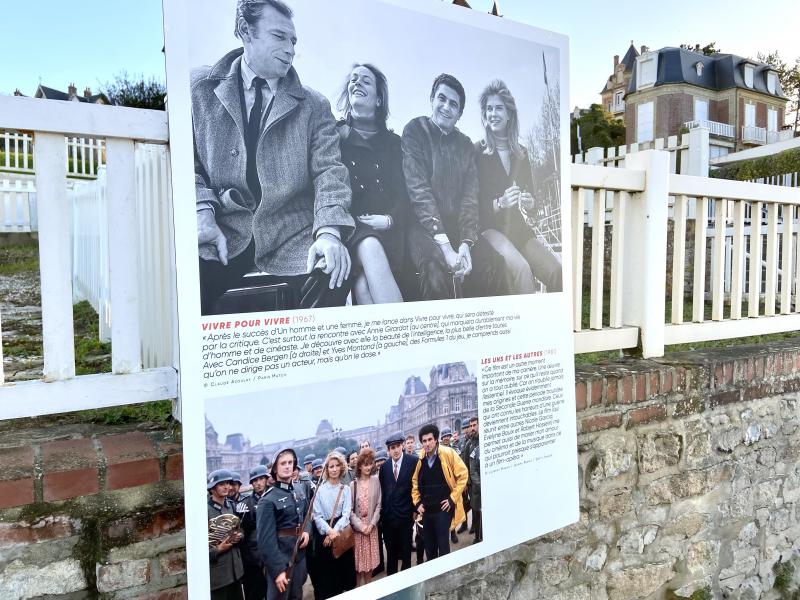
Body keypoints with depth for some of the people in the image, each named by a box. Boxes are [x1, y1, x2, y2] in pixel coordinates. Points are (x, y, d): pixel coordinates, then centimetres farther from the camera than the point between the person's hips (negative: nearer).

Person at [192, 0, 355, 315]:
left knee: (331, 276, -28)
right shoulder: (198, 88, 9)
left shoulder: (314, 106, 11)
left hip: (292, 237, 1)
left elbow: (329, 170, 0)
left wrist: (329, 231, -19)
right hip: (223, 233, 0)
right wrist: (202, 212, -13)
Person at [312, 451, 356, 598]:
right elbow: (317, 516, -4)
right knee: (325, 571, 3)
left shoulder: (346, 489, 3)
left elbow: (347, 513, -6)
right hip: (324, 534, -1)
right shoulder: (320, 489, 0)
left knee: (344, 568, 5)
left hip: (342, 533, 1)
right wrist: (329, 531, -17)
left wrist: (335, 531, -17)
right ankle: (326, 595, 17)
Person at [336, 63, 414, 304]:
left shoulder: (392, 142, 21)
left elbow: (403, 193, 12)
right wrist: (357, 222, -11)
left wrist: (389, 219, -10)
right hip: (350, 227, -2)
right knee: (371, 250, -36)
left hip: (386, 230, 2)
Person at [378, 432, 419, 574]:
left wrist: (416, 509, -7)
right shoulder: (384, 466, 4)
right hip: (388, 516, 3)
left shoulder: (414, 461, -8)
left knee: (406, 551, 9)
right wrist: (382, 512, 4)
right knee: (391, 551, 14)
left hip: (405, 515, -3)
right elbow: (382, 490, 7)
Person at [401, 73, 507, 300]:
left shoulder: (465, 145, 16)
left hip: (457, 226, 4)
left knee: (494, 265, -22)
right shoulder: (415, 131, 2)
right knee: (437, 270, -34)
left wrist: (466, 243, -15)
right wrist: (445, 246, -21)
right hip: (424, 227, -4)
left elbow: (470, 197, 5)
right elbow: (419, 191, -11)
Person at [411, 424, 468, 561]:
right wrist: (417, 502, 7)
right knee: (428, 546, 12)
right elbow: (415, 482, 15)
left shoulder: (448, 453, -11)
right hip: (426, 510, 5)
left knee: (443, 545, -2)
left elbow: (463, 474, -8)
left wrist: (453, 499, -9)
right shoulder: (420, 459, 2)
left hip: (443, 508, -5)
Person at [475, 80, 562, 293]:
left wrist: (529, 204, -5)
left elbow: (531, 203, 17)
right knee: (521, 268, -32)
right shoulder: (477, 152, 0)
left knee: (557, 272, -19)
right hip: (489, 228, -4)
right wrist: (499, 203, -21)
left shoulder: (521, 153, 15)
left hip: (518, 229, 5)